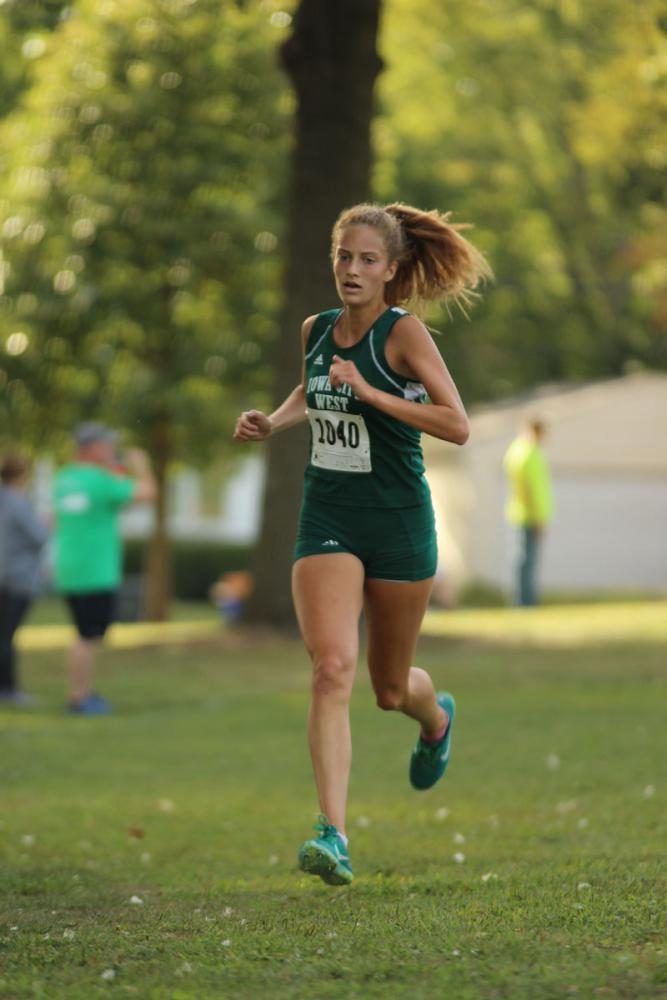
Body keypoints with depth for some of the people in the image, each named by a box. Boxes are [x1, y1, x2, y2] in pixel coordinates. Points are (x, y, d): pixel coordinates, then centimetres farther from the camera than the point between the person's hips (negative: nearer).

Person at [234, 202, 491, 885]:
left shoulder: (403, 332, -11)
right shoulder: (316, 330, 5)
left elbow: (456, 425, -20)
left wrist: (371, 392, -26)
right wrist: (272, 423, 8)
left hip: (398, 522, -3)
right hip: (327, 521, 3)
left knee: (389, 688, 13)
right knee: (331, 666, -19)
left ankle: (436, 718, 52)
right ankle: (333, 835, -24)